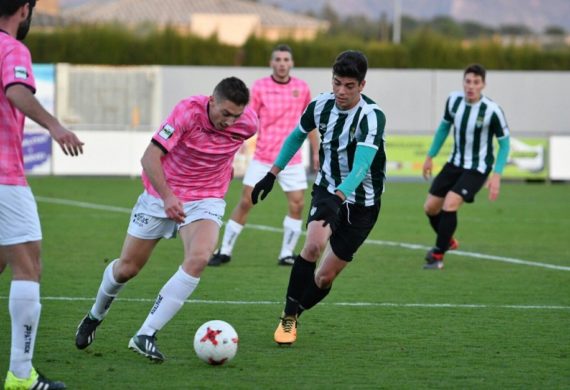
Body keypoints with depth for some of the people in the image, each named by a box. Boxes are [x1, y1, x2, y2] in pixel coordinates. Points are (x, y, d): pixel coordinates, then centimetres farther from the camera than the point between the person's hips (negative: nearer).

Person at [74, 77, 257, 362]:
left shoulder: (248, 123, -14)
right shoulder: (188, 111, -25)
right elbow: (150, 157, -28)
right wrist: (167, 196, -40)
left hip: (205, 200, 2)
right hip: (161, 195, -1)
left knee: (198, 258, -27)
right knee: (127, 267, 7)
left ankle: (145, 335, -21)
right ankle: (95, 316, 41)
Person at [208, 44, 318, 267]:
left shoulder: (301, 88, 3)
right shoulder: (260, 87, -4)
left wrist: (316, 151, 13)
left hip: (291, 159, 2)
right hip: (262, 157, -2)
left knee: (297, 204, -7)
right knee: (245, 202, -2)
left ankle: (287, 253, 6)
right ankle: (225, 251, 9)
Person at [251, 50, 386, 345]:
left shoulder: (372, 117, -24)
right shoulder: (321, 105, -9)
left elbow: (360, 167, -38)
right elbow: (297, 136, 13)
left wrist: (338, 198, -53)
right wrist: (271, 175, 13)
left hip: (361, 204, -2)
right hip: (326, 190, 2)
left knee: (325, 277, -1)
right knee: (314, 245, -27)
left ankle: (292, 316, 28)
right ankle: (288, 317, -10)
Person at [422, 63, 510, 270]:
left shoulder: (492, 110, -22)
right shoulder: (453, 100, -9)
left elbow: (504, 143, -11)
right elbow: (444, 127, 10)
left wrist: (497, 175, -18)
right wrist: (430, 156, 14)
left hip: (477, 168, -5)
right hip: (455, 163, 6)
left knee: (450, 204, -22)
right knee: (430, 207, 6)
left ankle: (438, 256, -5)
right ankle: (448, 241, 37)